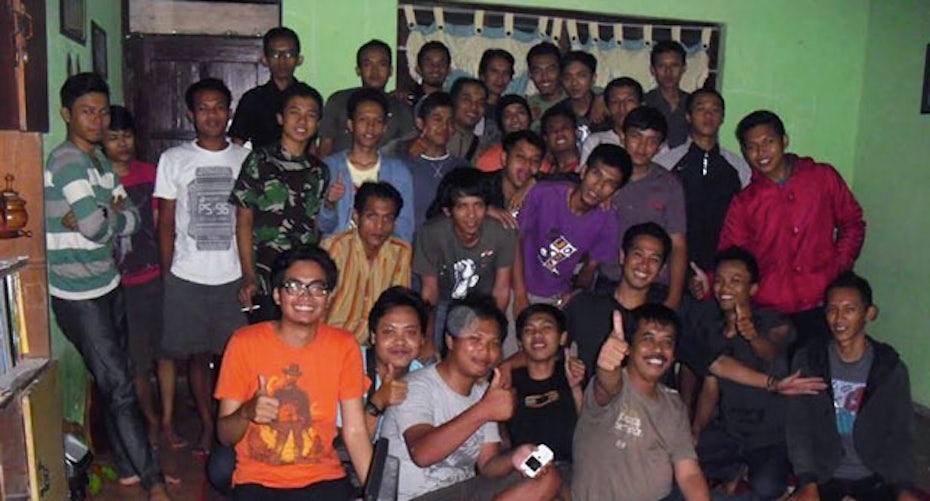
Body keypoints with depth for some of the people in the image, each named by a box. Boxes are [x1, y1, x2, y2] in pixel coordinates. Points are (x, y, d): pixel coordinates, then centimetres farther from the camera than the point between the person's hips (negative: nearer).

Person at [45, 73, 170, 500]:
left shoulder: (100, 160, 11)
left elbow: (133, 218, 7)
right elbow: (96, 227, -24)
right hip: (77, 294, -8)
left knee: (114, 381, 16)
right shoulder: (66, 160, -17)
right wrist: (113, 217, -4)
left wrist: (103, 217, -13)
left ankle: (127, 466, 30)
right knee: (118, 385, -4)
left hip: (107, 285, 8)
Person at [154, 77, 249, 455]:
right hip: (187, 278, 0)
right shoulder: (174, 159, 3)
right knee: (198, 355, 9)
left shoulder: (244, 159, 5)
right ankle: (207, 426, 23)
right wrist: (167, 277, 0)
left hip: (233, 276, 0)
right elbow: (166, 223, 5)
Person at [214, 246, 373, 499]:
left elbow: (355, 431, -2)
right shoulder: (245, 342, -5)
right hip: (257, 480, -1)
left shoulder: (344, 346, -1)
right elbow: (225, 435, -3)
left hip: (323, 478, 2)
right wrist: (246, 413, -24)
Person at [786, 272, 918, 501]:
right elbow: (798, 428, -7)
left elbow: (900, 436, -3)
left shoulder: (891, 369, -4)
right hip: (823, 473, 0)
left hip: (875, 475, 1)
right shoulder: (808, 361, -5)